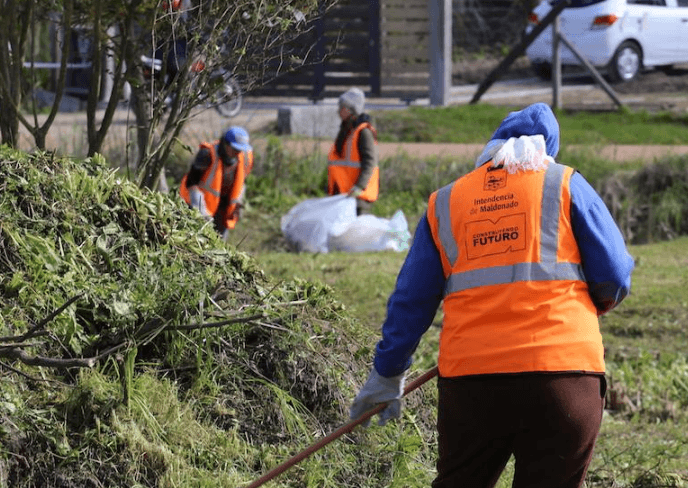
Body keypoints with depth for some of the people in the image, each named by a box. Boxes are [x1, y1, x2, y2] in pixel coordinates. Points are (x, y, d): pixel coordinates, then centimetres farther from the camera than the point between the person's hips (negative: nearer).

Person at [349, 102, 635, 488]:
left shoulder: (444, 203, 15)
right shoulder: (566, 185, 7)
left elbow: (411, 300, 18)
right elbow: (615, 279, 5)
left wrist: (388, 373, 28)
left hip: (470, 379, 3)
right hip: (562, 374, -3)